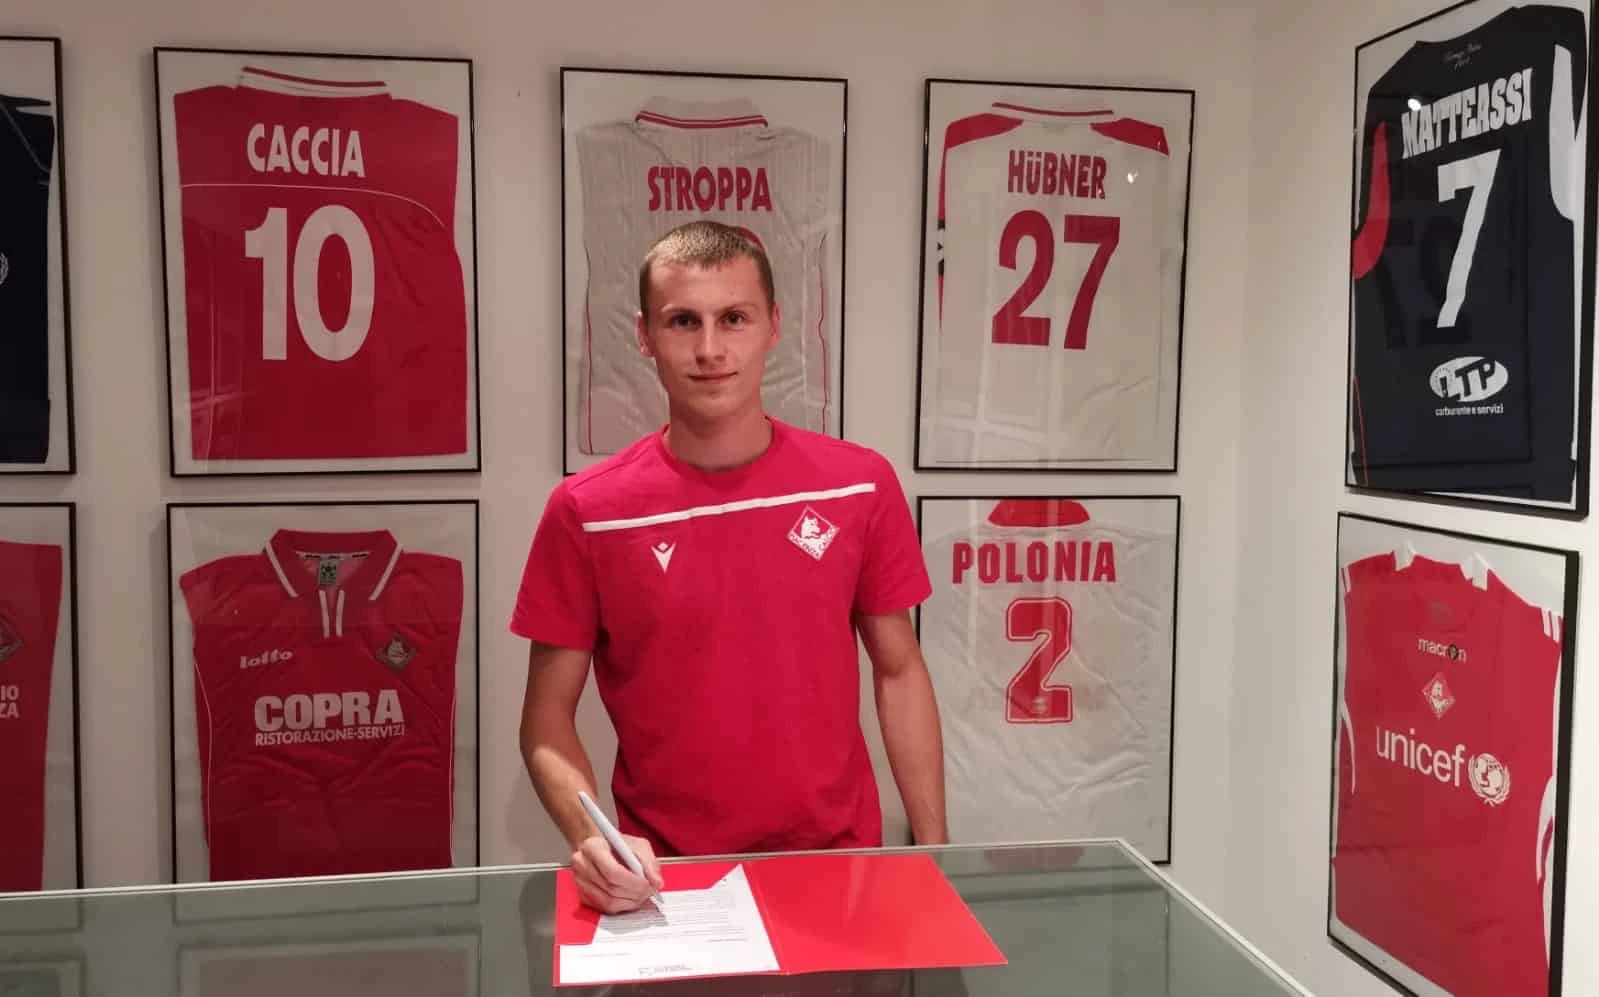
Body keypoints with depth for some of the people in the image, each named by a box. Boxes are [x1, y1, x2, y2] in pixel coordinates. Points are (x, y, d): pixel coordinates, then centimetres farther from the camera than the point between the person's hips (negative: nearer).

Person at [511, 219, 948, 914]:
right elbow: (548, 714, -4)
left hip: (838, 862, 2)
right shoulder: (584, 512, -9)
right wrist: (590, 837, -22)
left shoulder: (861, 486, -5)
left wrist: (932, 851, 2)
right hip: (666, 879, -1)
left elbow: (899, 673, 3)